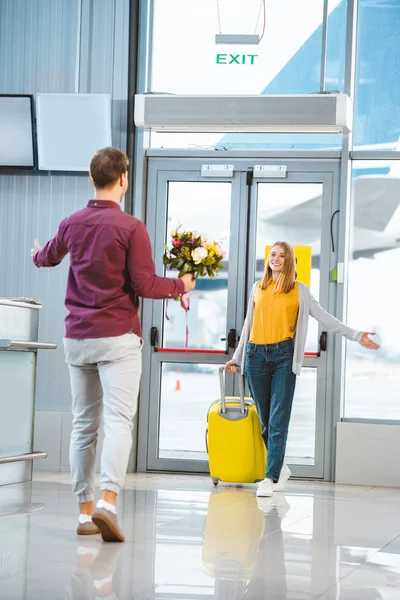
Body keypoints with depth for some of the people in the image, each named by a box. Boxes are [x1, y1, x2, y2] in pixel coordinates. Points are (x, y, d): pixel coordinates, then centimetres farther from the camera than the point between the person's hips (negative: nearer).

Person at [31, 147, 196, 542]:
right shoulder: (130, 227, -10)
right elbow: (145, 285, -11)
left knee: (83, 425, 9)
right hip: (117, 337, -5)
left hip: (76, 338, 5)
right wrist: (182, 285, 7)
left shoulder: (72, 223, 7)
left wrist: (37, 255, 52)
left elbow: (48, 256, 28)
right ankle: (107, 502, -25)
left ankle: (84, 511, 11)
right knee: (118, 421, -9)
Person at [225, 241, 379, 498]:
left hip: (284, 356, -3)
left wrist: (355, 335, -9)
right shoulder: (258, 288, 13)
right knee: (265, 421, 6)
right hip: (256, 355, 3)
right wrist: (237, 358, 22)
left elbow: (324, 317, 0)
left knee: (278, 421, -9)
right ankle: (281, 468, 25)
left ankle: (271, 478, -10)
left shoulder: (299, 290, 6)